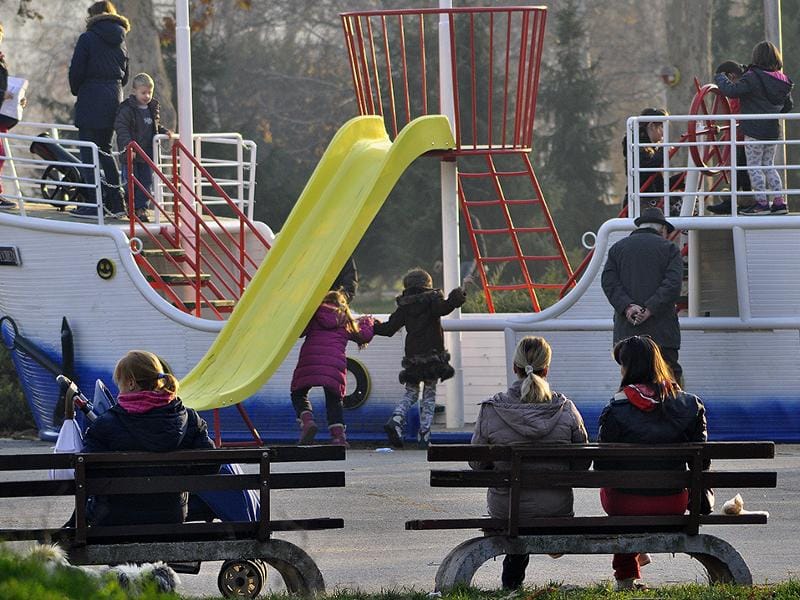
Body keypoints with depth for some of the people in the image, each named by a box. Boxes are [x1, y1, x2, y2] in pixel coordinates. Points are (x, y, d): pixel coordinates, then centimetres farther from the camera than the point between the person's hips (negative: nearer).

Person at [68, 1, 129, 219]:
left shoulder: (88, 38, -7)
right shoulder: (120, 43, 12)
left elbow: (76, 71, -9)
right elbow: (124, 76, 17)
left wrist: (76, 91, 8)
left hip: (91, 100, -6)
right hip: (114, 99, 6)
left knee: (89, 152, -4)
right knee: (105, 150, 17)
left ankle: (93, 205, -9)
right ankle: (116, 203, 13)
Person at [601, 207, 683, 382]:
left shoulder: (617, 248, 14)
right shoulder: (668, 248, 4)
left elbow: (608, 281, 1)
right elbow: (673, 284, -9)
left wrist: (626, 306, -9)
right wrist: (649, 310, -13)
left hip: (626, 332, 3)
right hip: (662, 331, -3)